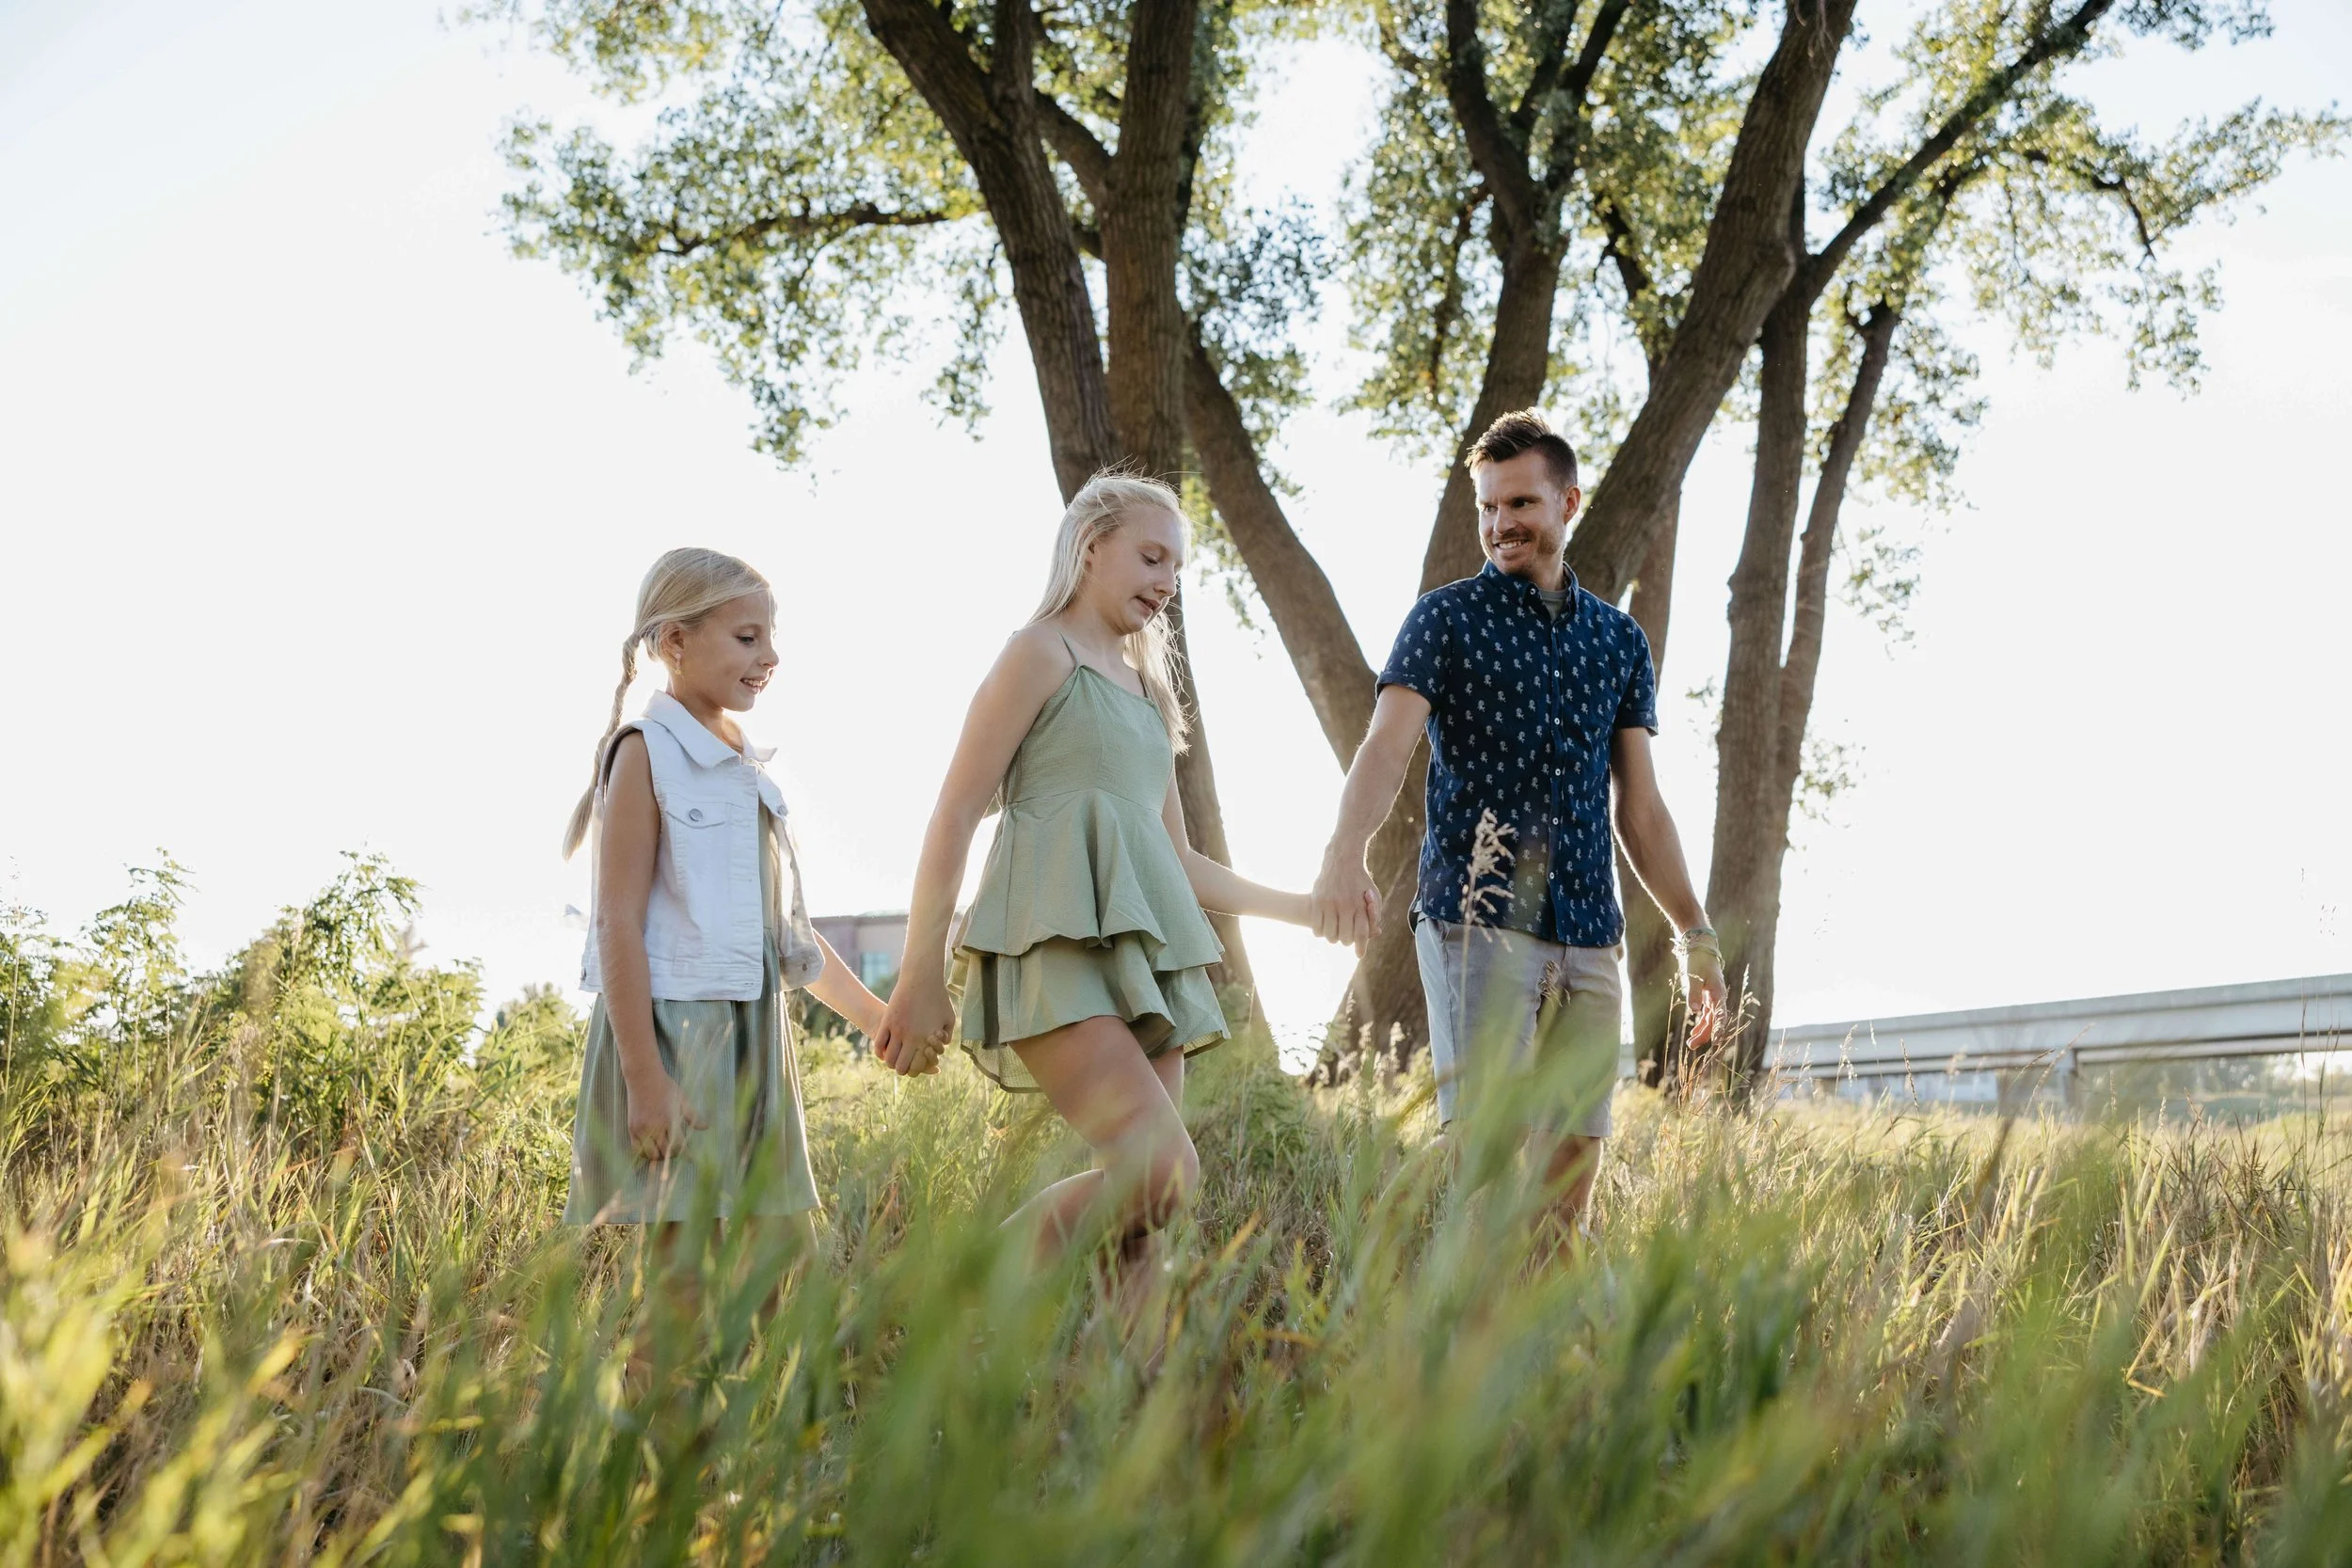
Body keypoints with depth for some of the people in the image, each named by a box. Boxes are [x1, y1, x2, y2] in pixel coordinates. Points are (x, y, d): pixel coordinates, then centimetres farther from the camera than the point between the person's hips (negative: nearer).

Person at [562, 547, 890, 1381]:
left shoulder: (750, 772, 16)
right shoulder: (648, 754, -7)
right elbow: (620, 924, -13)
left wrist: (876, 1015, 26)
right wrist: (644, 1077, -20)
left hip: (757, 1034, 8)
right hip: (674, 1028, -8)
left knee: (787, 1262, 8)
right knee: (684, 1287, -7)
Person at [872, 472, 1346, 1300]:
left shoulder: (1148, 691, 26)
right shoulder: (1043, 651, 3)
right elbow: (956, 814, -4)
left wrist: (1299, 907, 22)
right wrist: (919, 976, -11)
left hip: (1143, 951, 8)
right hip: (1058, 943, -8)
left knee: (1135, 1218, -1)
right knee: (1161, 1168, -23)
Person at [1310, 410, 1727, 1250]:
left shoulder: (1619, 639, 16)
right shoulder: (1448, 618, 3)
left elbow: (1640, 808, 18)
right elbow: (1386, 747, -13)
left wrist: (1696, 934, 12)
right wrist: (1345, 852, -32)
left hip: (1589, 931, 5)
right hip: (1478, 919, -4)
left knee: (1573, 1166, 4)